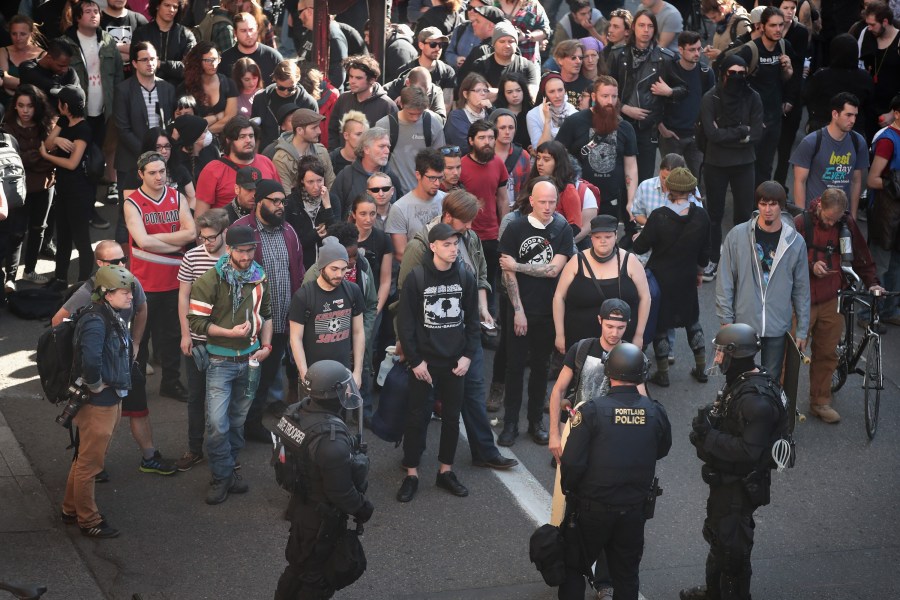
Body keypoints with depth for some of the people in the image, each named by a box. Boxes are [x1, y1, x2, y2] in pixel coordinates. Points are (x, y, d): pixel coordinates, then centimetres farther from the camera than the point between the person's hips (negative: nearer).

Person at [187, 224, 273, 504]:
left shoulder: (260, 278, 2)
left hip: (250, 360, 4)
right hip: (220, 362, -4)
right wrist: (231, 332, -20)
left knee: (238, 419, 13)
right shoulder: (211, 280, -13)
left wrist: (266, 346, 3)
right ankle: (221, 476, 6)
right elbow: (196, 321, -13)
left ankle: (228, 468, 27)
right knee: (217, 421, -9)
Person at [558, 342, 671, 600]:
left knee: (573, 568, 15)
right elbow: (662, 450, 11)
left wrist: (569, 489, 0)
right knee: (627, 575, 16)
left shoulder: (591, 410, -18)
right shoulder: (655, 412, -7)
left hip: (592, 508, -3)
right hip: (635, 509, 3)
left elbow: (572, 462, -19)